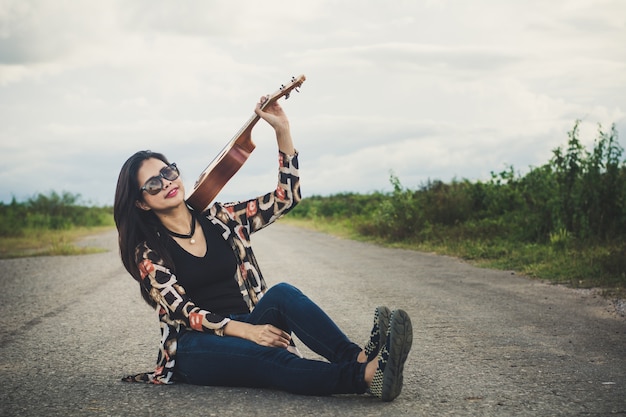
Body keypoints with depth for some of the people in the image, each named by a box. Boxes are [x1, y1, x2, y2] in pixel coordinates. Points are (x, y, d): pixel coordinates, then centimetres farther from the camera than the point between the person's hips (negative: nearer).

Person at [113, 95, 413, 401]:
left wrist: (282, 130, 0)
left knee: (281, 294, -30)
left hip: (248, 326, 4)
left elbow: (286, 197, 8)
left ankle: (360, 359, -49)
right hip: (197, 348, -4)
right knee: (268, 358, -36)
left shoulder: (219, 219, 12)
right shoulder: (148, 253, 1)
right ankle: (365, 374, -56)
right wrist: (245, 330, -23)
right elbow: (183, 312, -9)